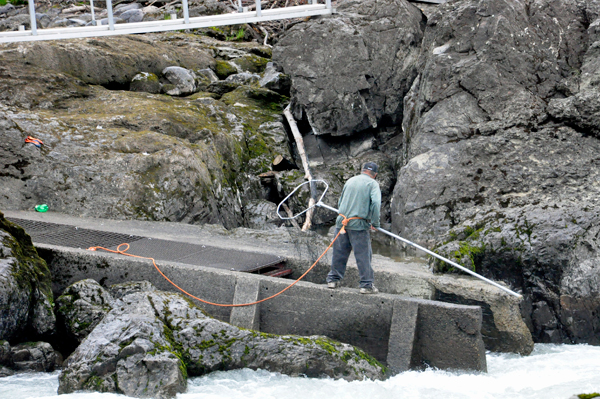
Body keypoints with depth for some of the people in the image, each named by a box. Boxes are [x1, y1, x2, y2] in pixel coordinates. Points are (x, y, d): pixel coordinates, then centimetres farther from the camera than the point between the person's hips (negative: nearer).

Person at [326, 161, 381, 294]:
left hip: (342, 221, 5)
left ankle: (333, 279, 21)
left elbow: (340, 202, 23)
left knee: (339, 252, 13)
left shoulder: (350, 181, 16)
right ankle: (367, 284, 0)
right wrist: (375, 223, -9)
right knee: (364, 255, 0)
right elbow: (376, 203, -16)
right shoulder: (372, 183, -1)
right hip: (359, 224, -5)